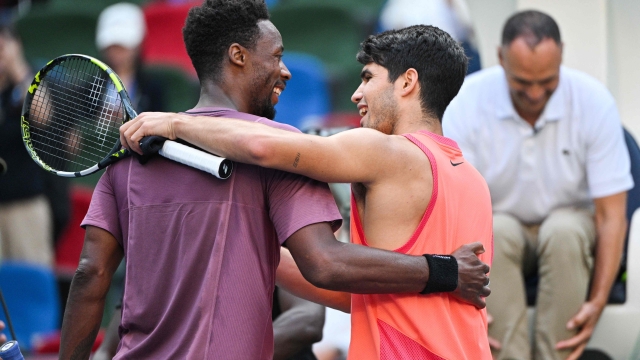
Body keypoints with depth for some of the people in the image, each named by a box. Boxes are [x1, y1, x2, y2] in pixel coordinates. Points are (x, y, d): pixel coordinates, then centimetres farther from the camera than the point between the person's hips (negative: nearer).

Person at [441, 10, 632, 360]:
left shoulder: (594, 101, -19)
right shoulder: (467, 103, -20)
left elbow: (611, 213, -17)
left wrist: (597, 301, -28)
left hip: (570, 227, 0)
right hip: (497, 224, 0)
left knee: (563, 230, -35)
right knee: (497, 232, -35)